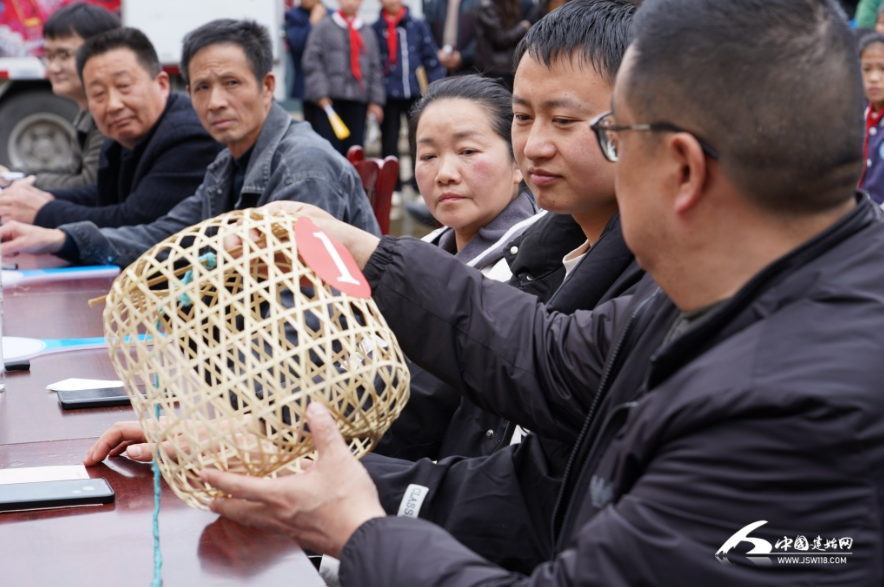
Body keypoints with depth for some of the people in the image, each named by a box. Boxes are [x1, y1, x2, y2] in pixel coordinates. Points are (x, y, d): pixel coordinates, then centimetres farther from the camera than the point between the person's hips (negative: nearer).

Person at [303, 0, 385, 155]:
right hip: (328, 99, -3)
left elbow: (375, 69, 15)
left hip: (358, 101, 3)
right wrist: (320, 94, -11)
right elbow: (312, 62, -1)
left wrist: (376, 101, 8)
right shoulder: (323, 27, 5)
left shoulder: (368, 33, 16)